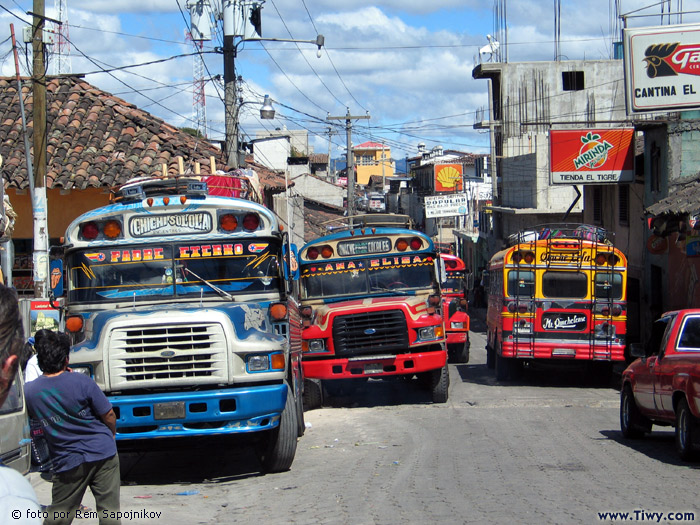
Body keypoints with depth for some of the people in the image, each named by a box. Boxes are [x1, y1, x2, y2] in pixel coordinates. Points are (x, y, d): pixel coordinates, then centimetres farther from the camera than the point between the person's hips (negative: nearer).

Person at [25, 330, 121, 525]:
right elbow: (109, 416, -6)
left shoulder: (30, 391, -4)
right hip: (102, 452, -2)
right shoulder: (82, 382, -13)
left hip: (67, 461, 2)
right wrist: (111, 434, 17)